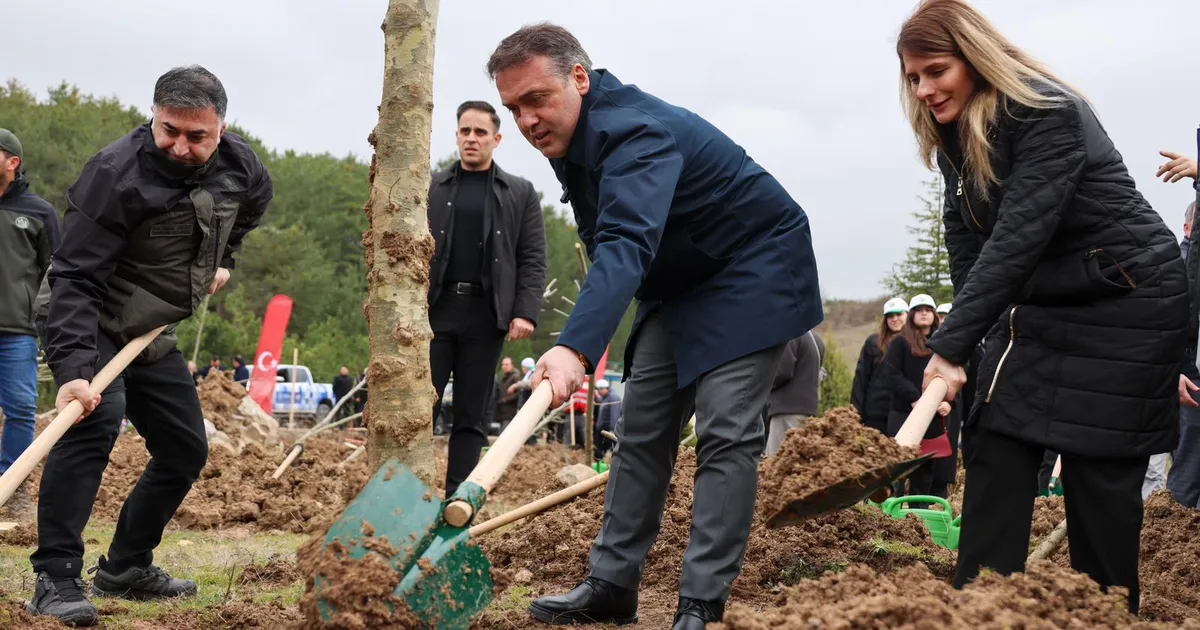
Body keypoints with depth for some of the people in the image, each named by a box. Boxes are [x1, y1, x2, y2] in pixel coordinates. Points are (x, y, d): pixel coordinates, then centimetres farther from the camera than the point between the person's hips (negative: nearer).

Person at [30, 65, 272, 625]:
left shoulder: (240, 166, -7)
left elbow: (253, 202, 21)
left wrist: (222, 258, 14)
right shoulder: (116, 173, -28)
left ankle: (125, 568, 27)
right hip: (87, 326, -7)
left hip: (153, 335, 7)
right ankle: (55, 579, -28)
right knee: (95, 418, -31)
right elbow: (75, 276, -32)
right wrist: (72, 367, -42)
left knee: (186, 450, 11)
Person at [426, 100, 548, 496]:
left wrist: (525, 312, -8)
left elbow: (533, 259, 4)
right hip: (434, 309, 1)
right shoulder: (431, 187, 12)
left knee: (471, 416, 4)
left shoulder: (520, 193, 10)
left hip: (486, 314, 0)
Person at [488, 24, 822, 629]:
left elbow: (626, 246, -49)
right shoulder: (570, 135, -1)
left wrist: (575, 347, -62)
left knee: (725, 436, -16)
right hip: (676, 285, 9)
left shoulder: (635, 132, -32)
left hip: (751, 274, -9)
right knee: (643, 432, 6)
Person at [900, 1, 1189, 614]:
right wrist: (968, 340, -9)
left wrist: (952, 344, -33)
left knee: (1099, 470, -5)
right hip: (1039, 306, 7)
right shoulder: (955, 138, 4)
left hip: (1127, 304, -7)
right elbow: (967, 247, 3)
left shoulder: (1047, 114, -22)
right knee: (997, 454, -3)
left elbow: (1017, 237, -30)